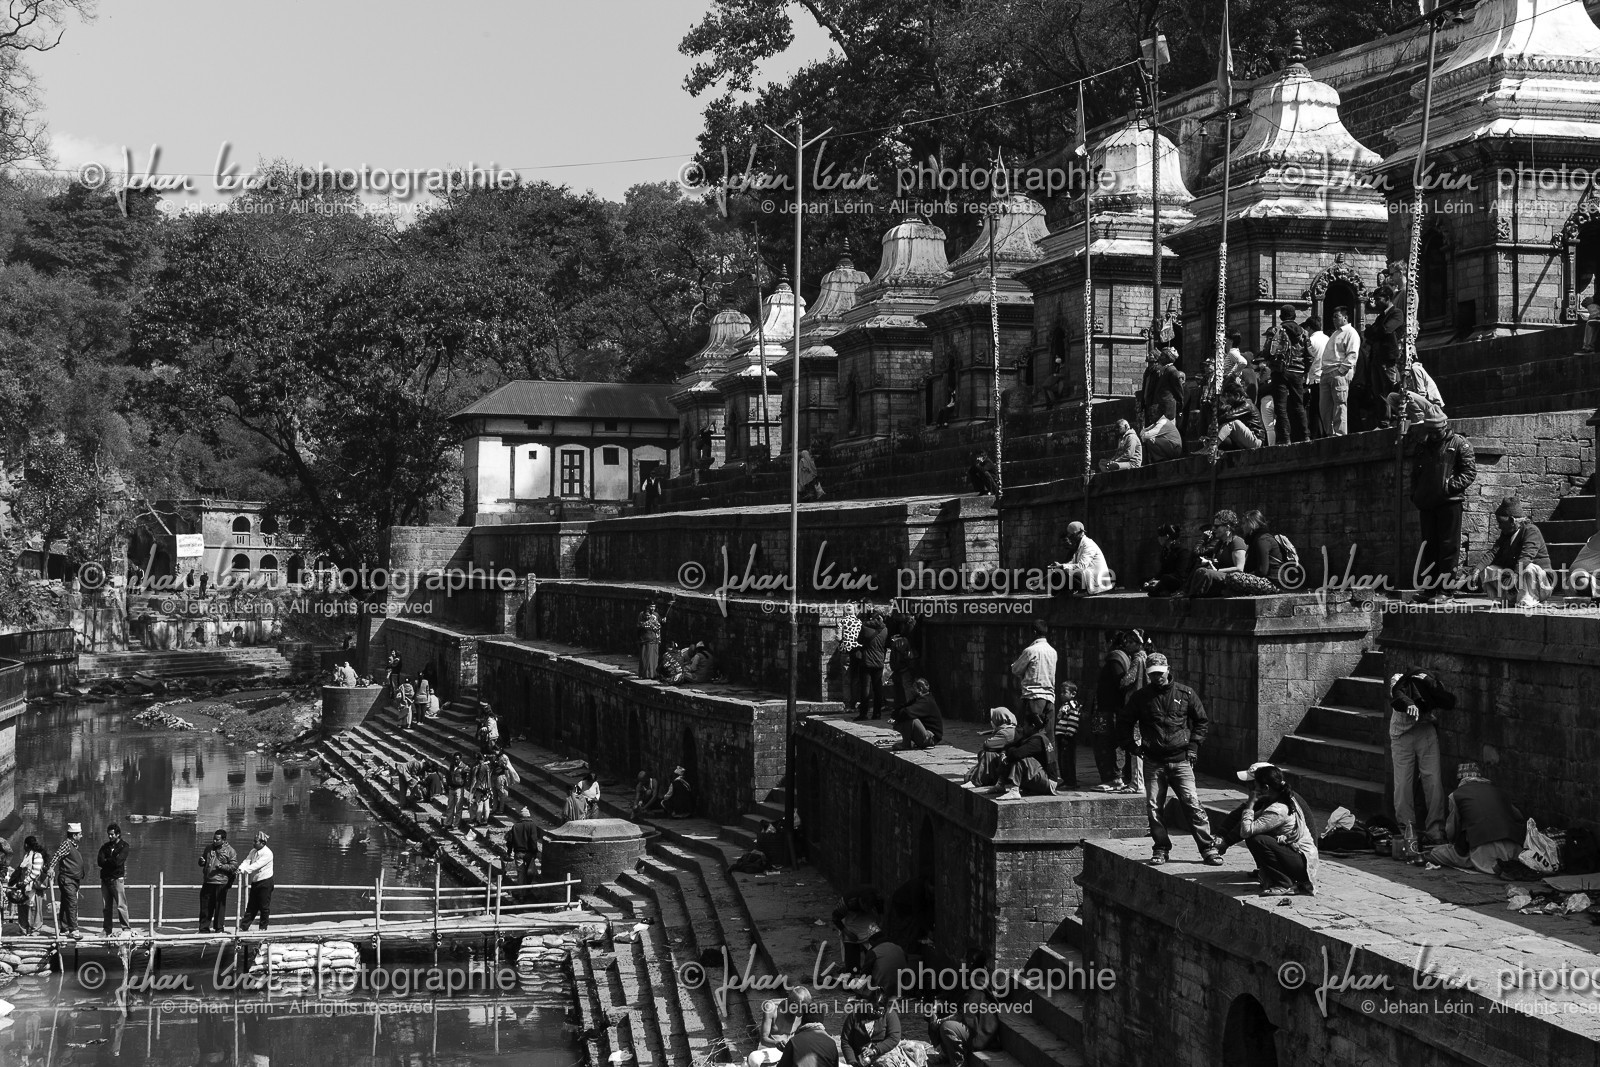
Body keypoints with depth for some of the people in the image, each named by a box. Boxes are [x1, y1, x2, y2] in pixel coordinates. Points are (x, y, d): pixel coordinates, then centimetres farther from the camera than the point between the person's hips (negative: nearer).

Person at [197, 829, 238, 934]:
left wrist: (222, 866, -18)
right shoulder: (209, 848, 15)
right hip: (207, 882, 5)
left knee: (219, 906, -1)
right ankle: (204, 928, 12)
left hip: (221, 883, -5)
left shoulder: (230, 851, -1)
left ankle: (218, 928, 8)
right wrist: (202, 861, 0)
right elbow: (201, 863, 24)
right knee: (205, 905, 5)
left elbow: (234, 866, -5)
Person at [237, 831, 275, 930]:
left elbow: (257, 865, -25)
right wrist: (240, 868, -23)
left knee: (264, 906, 1)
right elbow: (247, 861, -2)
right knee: (251, 906, 8)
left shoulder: (267, 853, -15)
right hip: (255, 882, 7)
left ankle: (263, 927, 10)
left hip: (265, 882, -7)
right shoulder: (253, 851, 9)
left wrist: (244, 870, -32)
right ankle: (244, 926, 9)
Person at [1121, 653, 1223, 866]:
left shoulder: (1185, 694, 4)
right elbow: (1125, 721, 18)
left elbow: (1202, 721, 13)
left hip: (1181, 760, -2)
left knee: (1192, 804, -9)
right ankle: (1161, 849, 12)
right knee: (1153, 807, 0)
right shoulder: (1141, 697, 5)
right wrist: (1130, 745, 8)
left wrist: (1193, 747, 3)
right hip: (1153, 762, 2)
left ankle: (1209, 849, -5)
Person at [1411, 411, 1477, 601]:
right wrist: (1415, 496, 10)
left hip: (1450, 502, -6)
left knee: (1448, 546, -5)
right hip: (1427, 504, 6)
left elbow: (1470, 472, -6)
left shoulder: (1460, 444, -1)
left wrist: (1451, 485, -18)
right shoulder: (1422, 446, 16)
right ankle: (1430, 587, 13)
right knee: (1429, 546, 8)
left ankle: (1445, 588, -3)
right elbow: (1415, 473, 23)